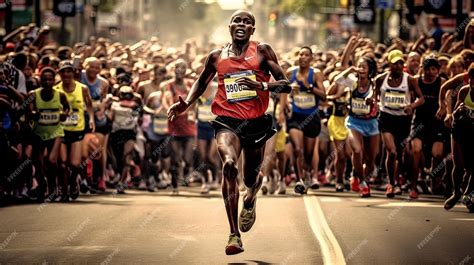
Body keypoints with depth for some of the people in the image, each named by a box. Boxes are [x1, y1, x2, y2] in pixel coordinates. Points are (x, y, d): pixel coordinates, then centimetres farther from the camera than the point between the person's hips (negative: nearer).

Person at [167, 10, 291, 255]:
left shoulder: (262, 51, 1)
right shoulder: (216, 56, 7)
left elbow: (285, 85, -3)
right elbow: (202, 82, 23)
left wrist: (262, 85, -22)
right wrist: (186, 104, 5)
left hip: (256, 121, 1)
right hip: (227, 121, -1)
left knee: (251, 176, 13)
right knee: (229, 165, -27)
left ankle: (250, 199, 57)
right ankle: (234, 235, -27)